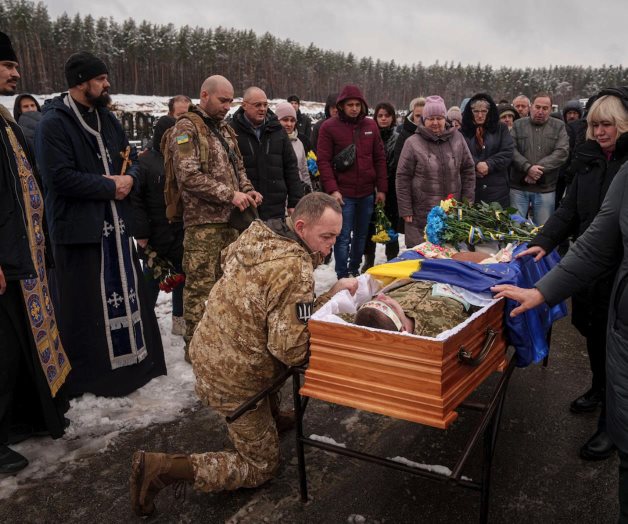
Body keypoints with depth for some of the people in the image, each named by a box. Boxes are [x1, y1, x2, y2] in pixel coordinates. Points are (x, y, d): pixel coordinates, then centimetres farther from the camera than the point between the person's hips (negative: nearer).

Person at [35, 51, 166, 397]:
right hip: (79, 227, -7)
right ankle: (85, 376, 17)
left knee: (127, 292, 15)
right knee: (84, 305, 1)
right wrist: (109, 187, -14)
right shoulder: (53, 123, -11)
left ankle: (135, 361, 31)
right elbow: (60, 176, -20)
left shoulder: (106, 119, 14)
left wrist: (129, 178, -5)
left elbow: (131, 158, 17)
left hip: (116, 224, 8)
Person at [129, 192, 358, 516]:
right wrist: (330, 300, -18)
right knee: (262, 467, 11)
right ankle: (160, 467, 1)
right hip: (232, 379, -8)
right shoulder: (295, 269, -27)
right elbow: (293, 350, -27)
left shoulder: (256, 234, -2)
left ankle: (269, 416, 36)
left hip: (207, 351, 8)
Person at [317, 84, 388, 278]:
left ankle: (355, 271, 28)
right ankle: (342, 277, 7)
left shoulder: (371, 125, 7)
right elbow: (324, 161, -7)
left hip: (367, 193, 5)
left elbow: (379, 158, 9)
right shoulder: (329, 127, -4)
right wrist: (332, 189, -16)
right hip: (343, 193, -4)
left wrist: (381, 188, 5)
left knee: (361, 236, 14)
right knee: (344, 238, -3)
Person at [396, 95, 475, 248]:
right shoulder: (413, 143, -4)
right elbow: (403, 177, -3)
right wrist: (405, 210, -5)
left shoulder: (457, 138, 6)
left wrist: (467, 202, 6)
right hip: (421, 214, -3)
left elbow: (468, 170, 11)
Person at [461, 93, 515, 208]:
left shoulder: (501, 129, 9)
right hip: (471, 187, -1)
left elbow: (508, 153, 0)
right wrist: (475, 165, -18)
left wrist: (489, 165, -13)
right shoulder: (464, 131, 5)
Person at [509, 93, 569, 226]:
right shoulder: (518, 125, 8)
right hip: (519, 186, 0)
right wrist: (528, 167, -18)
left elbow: (562, 152, -6)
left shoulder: (559, 126, 6)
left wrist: (539, 169, -16)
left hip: (545, 188, 0)